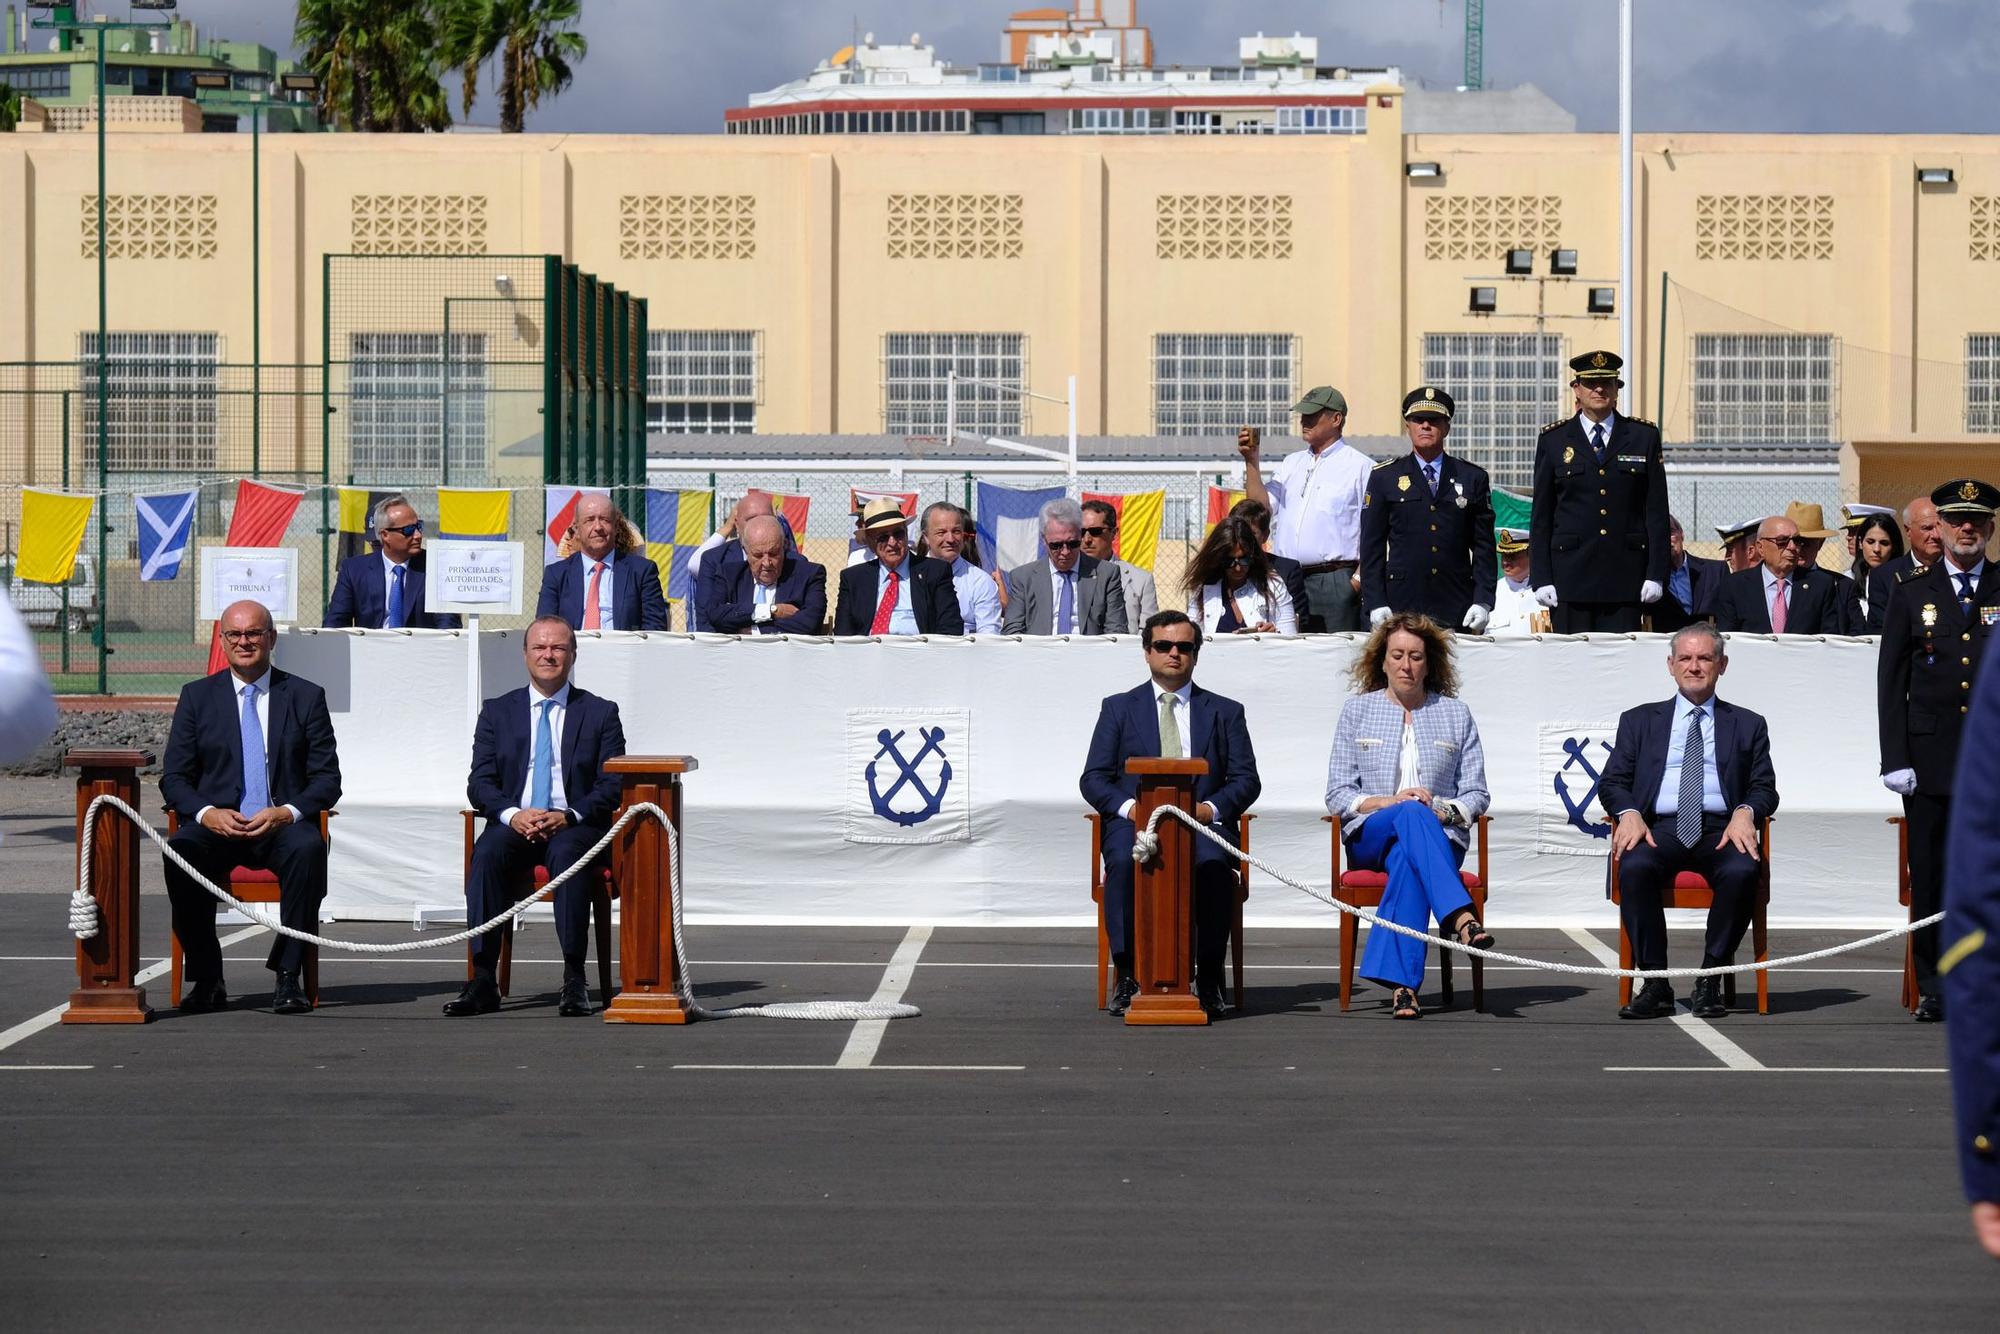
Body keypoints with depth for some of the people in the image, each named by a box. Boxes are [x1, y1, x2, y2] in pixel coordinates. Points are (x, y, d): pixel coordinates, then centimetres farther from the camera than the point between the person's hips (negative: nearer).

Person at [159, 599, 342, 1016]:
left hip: (282, 825, -1)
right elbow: (173, 777, 7)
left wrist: (287, 812, -15)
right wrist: (206, 813, -14)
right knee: (179, 852, -33)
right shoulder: (197, 696, 12)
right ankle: (206, 980, -24)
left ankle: (288, 977, -28)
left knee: (309, 848, -36)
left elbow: (327, 778, 5)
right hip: (216, 825, 1)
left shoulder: (306, 697, 10)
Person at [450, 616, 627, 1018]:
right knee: (486, 854, -32)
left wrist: (569, 816, -16)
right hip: (514, 824, 2)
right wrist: (512, 814, -14)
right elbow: (479, 782, 7)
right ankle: (483, 980, -35)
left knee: (567, 853, -37)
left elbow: (612, 785, 2)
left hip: (575, 826, -2)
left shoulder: (600, 713, 11)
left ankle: (574, 980, -36)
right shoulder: (497, 711, 15)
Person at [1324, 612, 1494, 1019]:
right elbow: (1337, 796, 7)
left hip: (1437, 835, 1)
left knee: (1406, 857, -38)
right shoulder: (1357, 710, 14)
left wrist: (1441, 809, -12)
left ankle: (1402, 984, -51)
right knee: (1411, 816, -38)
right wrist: (1389, 803, -12)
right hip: (1369, 836, -1)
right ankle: (1462, 918, -58)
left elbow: (1476, 795, 11)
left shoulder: (1456, 714, 16)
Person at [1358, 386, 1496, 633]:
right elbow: (1372, 546, 7)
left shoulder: (1473, 478, 12)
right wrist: (1375, 603, -3)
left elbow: (1484, 546, 9)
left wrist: (1483, 602, -1)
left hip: (1457, 610, 1)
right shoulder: (1384, 477, 10)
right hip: (1401, 603, -1)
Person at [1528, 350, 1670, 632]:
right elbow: (1541, 516, 8)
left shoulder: (1644, 437, 9)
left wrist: (1656, 574, 0)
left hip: (1625, 574, 0)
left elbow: (1657, 510, 7)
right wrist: (1541, 578, 0)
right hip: (1571, 574, 0)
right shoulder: (1553, 440, 8)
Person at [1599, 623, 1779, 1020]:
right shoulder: (1639, 721, 20)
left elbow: (1765, 788, 11)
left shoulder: (1748, 725, 20)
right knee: (1634, 867, -35)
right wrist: (1629, 813, -11)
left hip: (1721, 830, 0)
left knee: (1741, 872, -35)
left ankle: (1710, 981, -23)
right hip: (1660, 828, 0)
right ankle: (1655, 983, -27)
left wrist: (1745, 812, -12)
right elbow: (1612, 782, 12)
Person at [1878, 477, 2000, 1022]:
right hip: (1930, 759, 1)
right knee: (1930, 877, 1)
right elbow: (1891, 682, 6)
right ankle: (1934, 989, 9)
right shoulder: (1912, 592, 8)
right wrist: (1895, 758, -2)